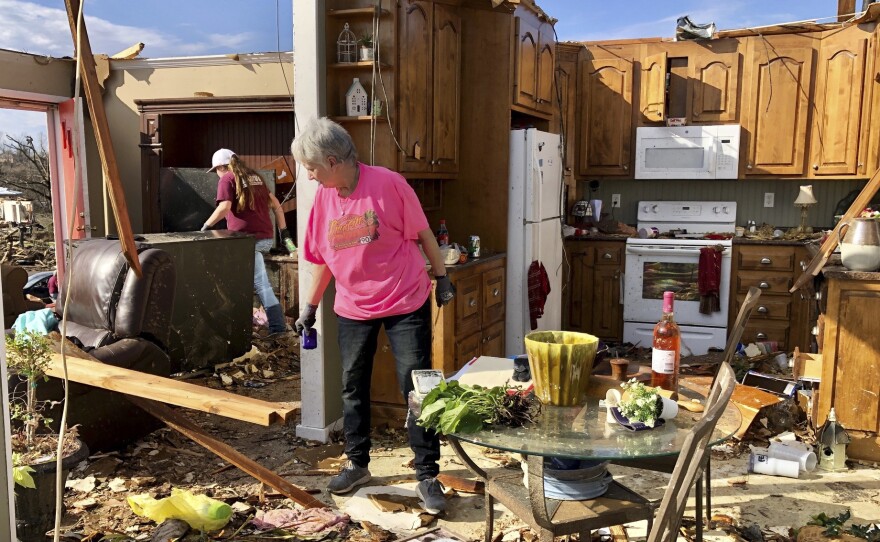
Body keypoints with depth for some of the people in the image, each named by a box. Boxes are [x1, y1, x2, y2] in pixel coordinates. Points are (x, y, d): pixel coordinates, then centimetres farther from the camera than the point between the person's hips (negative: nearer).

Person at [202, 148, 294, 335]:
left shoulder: (227, 179, -1)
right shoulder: (254, 176, 19)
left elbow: (224, 208, -15)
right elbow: (275, 204, 17)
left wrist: (206, 225, -2)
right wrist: (284, 230, 18)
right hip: (266, 237, 7)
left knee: (261, 284, -2)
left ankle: (278, 326, -1)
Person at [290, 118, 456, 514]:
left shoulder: (388, 184, -15)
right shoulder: (323, 199, 0)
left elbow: (422, 233, -6)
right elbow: (321, 259, 9)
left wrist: (442, 278, -4)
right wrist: (309, 307, 13)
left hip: (407, 303, -5)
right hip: (353, 309, 5)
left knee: (417, 389, -1)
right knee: (353, 388, 14)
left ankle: (427, 477, 11)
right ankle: (357, 464, 32)